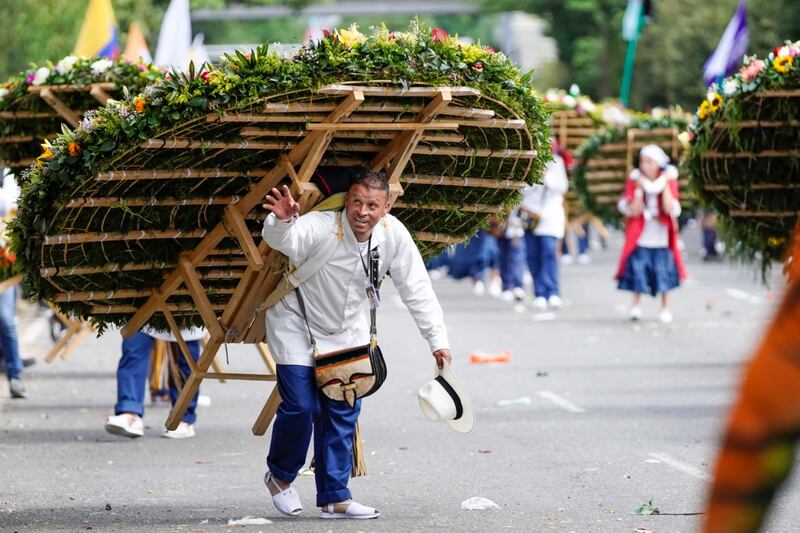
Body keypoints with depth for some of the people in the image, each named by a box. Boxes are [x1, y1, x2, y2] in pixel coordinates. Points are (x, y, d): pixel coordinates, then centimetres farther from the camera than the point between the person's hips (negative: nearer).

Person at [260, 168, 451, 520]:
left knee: (344, 413, 3)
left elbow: (417, 290, -11)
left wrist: (437, 340, -14)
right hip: (297, 326, -4)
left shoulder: (394, 235, -17)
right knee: (300, 407, -9)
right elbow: (284, 240, -50)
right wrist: (282, 223, -74)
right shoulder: (321, 228, -30)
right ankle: (279, 476, 18)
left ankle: (333, 498, 12)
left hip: (347, 332, 5)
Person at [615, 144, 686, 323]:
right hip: (640, 238, 0)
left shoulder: (668, 180, -1)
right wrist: (640, 189, -19)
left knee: (663, 273, 2)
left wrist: (664, 186, -16)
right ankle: (635, 306, 12)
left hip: (662, 238, 0)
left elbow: (670, 209, -15)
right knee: (638, 270, -2)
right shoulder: (635, 180, -3)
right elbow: (633, 211, -12)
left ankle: (665, 308, 14)